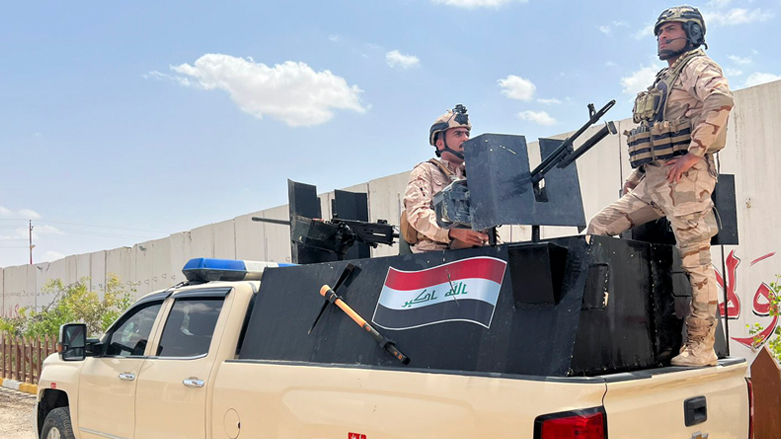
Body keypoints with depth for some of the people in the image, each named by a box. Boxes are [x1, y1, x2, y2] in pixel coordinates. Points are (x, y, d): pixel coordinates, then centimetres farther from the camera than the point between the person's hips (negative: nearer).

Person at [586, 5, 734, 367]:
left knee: (695, 260, -8)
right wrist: (635, 177, 18)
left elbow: (720, 101, -19)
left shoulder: (698, 66, 3)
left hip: (684, 177, -9)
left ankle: (701, 347, -4)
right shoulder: (663, 81, 29)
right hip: (650, 181, 9)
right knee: (599, 228, 0)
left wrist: (693, 153, -23)